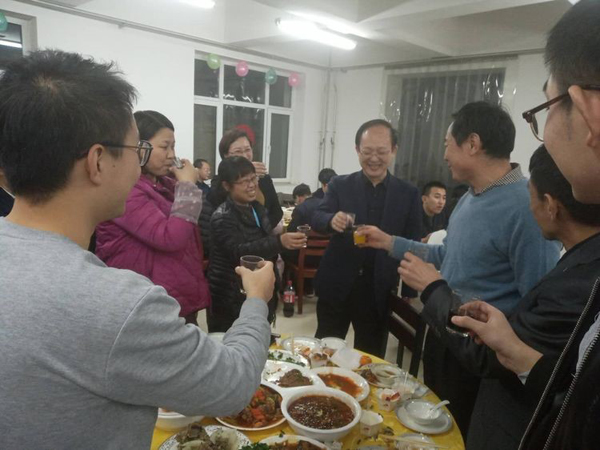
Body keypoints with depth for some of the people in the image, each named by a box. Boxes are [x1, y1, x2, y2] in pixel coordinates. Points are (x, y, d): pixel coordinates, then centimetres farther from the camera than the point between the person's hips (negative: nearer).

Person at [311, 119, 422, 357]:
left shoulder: (409, 194, 1)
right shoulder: (339, 185, 0)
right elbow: (316, 220, -9)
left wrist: (410, 293, -3)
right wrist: (332, 220, -32)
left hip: (379, 293, 0)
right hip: (336, 288, 0)